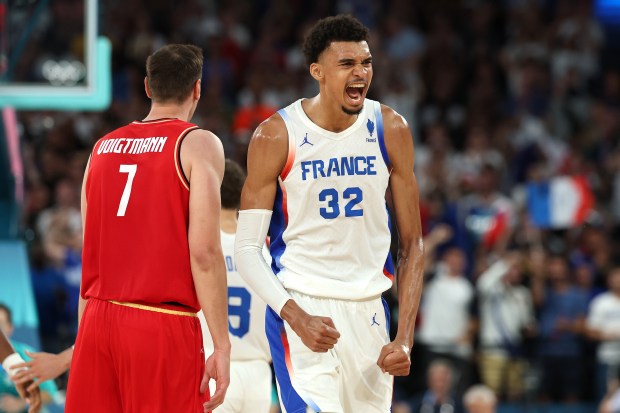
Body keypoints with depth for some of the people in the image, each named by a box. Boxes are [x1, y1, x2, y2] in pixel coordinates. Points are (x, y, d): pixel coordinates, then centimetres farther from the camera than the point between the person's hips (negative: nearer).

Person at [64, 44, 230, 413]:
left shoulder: (103, 147, 14)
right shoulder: (198, 145, -3)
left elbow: (88, 255, 16)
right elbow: (204, 252, -12)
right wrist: (222, 345, -11)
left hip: (98, 321, 6)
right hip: (164, 326, -5)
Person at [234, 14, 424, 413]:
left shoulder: (390, 130, 0)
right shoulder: (276, 136, -9)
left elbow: (412, 243, 5)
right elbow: (247, 249, -8)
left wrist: (405, 336, -5)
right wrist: (297, 318, -22)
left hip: (368, 310, 4)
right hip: (301, 307, -4)